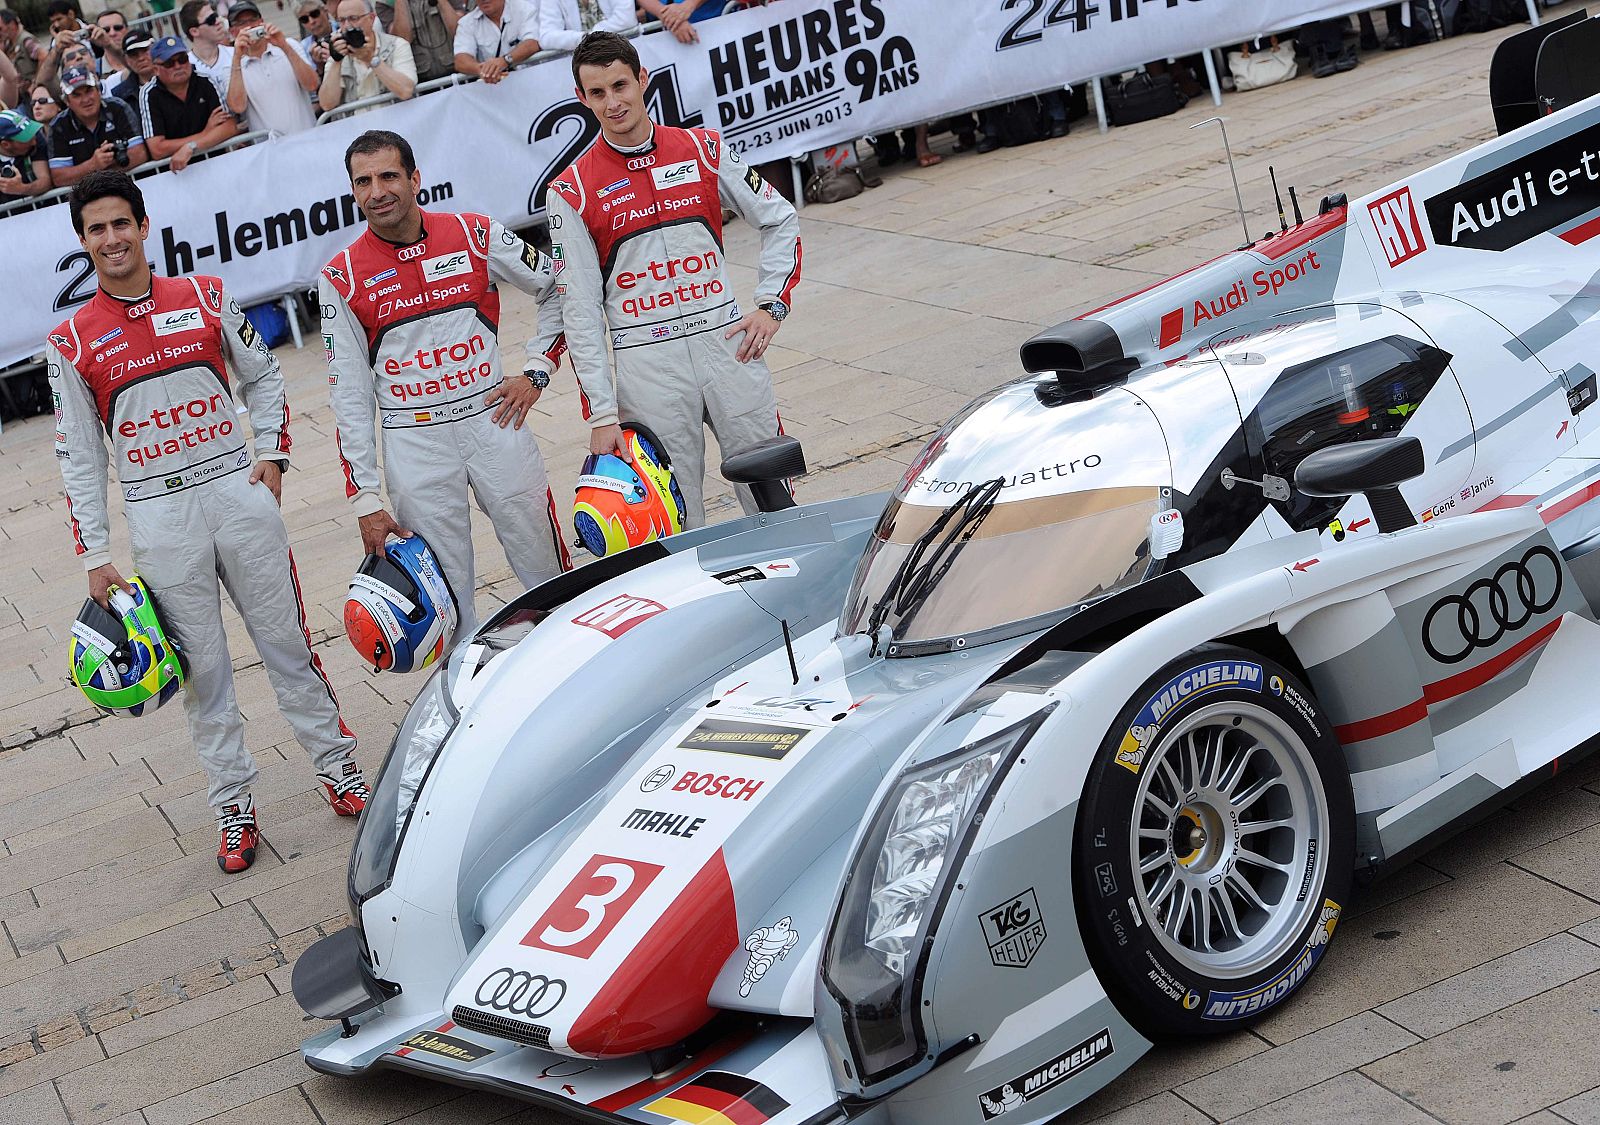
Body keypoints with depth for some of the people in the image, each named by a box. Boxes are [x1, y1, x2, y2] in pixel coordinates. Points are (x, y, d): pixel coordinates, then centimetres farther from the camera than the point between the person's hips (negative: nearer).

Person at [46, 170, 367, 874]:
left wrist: (272, 453, 0)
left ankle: (335, 763, 21)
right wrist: (94, 555, -1)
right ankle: (233, 802, 14)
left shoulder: (206, 298, 4)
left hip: (238, 493, 1)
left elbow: (263, 376, 14)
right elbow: (78, 458, 2)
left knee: (286, 640, 8)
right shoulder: (71, 345, 0)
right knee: (202, 667, 4)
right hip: (158, 518, -1)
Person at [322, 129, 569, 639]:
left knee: (551, 577, 7)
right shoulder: (341, 278, -2)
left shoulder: (475, 234, -2)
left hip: (493, 421, 1)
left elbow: (559, 290, 12)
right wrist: (364, 498, -3)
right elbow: (349, 396, 0)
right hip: (414, 446, -1)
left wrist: (536, 371, 3)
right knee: (445, 603, 1)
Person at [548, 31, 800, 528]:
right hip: (647, 366, -2)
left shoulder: (703, 148, 4)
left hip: (726, 342, 2)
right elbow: (580, 311, -2)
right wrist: (601, 414, -7)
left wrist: (772, 304, 1)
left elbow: (780, 220, 14)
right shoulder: (571, 191, -2)